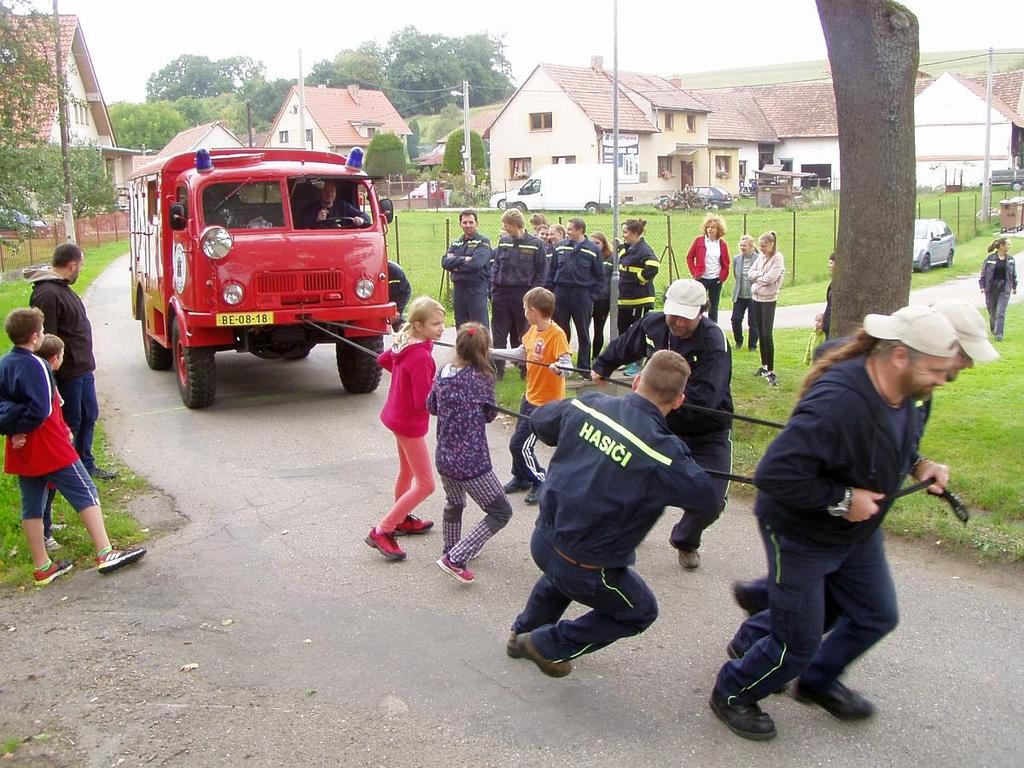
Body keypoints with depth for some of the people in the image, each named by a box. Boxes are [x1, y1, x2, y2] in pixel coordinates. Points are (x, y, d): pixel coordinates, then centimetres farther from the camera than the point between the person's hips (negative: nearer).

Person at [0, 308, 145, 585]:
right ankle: (104, 553, 0)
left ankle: (42, 568, 17)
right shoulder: (35, 366, -17)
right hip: (50, 448, -8)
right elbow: (40, 411, -23)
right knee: (85, 495, 0)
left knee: (32, 508, 11)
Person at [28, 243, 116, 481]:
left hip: (82, 369, 10)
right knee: (70, 423, 2)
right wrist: (51, 383, -25)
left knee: (89, 416, 20)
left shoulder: (61, 288, 11)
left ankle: (86, 464, 34)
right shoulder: (47, 294, -23)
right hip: (67, 374, -10)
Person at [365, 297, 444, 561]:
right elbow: (424, 402, -28)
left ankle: (401, 519, 48)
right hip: (410, 423, -10)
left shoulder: (404, 343, -2)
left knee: (407, 470, 28)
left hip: (396, 414, 10)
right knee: (425, 485, -1)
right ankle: (381, 532, 1)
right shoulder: (421, 357, -29)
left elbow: (382, 359, 17)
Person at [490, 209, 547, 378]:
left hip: (523, 295, -3)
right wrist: (493, 290, 2)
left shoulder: (535, 244, -4)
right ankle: (497, 369, 12)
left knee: (524, 335, 6)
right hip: (501, 293, 3)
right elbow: (495, 266, 12)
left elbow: (541, 271, -2)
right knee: (499, 335, 5)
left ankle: (526, 370, 17)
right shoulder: (503, 242, 7)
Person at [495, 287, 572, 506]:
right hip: (530, 396, 8)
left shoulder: (556, 334, -23)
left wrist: (559, 368, -52)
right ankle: (522, 477, 40)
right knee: (518, 442, 18)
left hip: (546, 402, -8)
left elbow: (567, 365, -30)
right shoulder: (533, 331, 2)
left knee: (520, 445, -5)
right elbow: (521, 353, 16)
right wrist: (492, 352, 18)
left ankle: (541, 481, 14)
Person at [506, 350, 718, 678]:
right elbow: (709, 496, -14)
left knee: (559, 576, 41)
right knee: (640, 611, 24)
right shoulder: (662, 454, -25)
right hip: (587, 569, -6)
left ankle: (522, 633, 61)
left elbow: (539, 419, 10)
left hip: (543, 538, 6)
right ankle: (549, 646, 28)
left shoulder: (587, 405, -9)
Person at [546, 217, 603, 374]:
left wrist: (592, 294, -6)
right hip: (561, 293, 2)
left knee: (583, 333, 5)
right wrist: (547, 291, 2)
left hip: (582, 295, -2)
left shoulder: (593, 249, -1)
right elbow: (551, 271, 9)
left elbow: (599, 275, 2)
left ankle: (584, 367, 13)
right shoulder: (560, 246, 6)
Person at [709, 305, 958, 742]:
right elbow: (773, 475, -39)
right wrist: (842, 500, -32)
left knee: (876, 616, 21)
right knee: (798, 645, 3)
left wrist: (919, 465, -4)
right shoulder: (836, 403, -39)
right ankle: (732, 694, 31)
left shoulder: (901, 392, -9)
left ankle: (818, 681, 46)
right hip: (801, 533, -9)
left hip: (857, 530, 9)